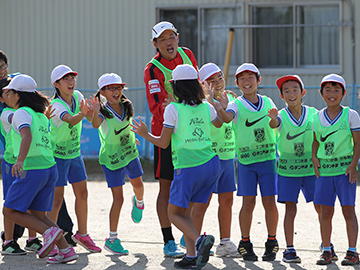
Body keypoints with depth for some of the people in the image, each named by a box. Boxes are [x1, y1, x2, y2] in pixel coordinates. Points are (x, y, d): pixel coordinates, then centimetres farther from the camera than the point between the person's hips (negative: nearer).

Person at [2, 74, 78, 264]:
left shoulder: (22, 113, -9)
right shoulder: (41, 116, 16)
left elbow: (27, 136, -27)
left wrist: (20, 160, -40)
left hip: (32, 170, -8)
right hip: (50, 168, 8)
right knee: (38, 214, 14)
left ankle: (49, 232, -12)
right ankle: (65, 250, 5)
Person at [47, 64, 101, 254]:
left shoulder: (77, 96, -3)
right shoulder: (56, 104, -23)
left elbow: (90, 117, -9)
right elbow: (70, 120, -41)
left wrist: (92, 111, -31)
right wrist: (81, 114, -61)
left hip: (74, 153, 7)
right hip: (57, 154, -7)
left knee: (82, 194, 10)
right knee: (57, 199, -7)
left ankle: (82, 234, 26)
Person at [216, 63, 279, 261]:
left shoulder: (267, 102, 8)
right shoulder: (236, 105, -3)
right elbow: (226, 118, -26)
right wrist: (222, 108, -44)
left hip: (268, 158, 2)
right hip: (246, 160, -2)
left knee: (269, 202, 0)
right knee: (248, 202, -3)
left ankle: (271, 242, 13)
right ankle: (245, 244, 9)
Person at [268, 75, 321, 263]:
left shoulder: (313, 114, 1)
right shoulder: (281, 116, -5)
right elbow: (274, 125, -27)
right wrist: (273, 119, -50)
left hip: (311, 168, 1)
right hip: (288, 169, -1)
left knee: (321, 208, 4)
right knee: (290, 209, -3)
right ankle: (289, 249, 3)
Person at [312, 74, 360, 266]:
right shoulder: (317, 117, 8)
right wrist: (314, 157, 1)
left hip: (344, 168, -3)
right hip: (324, 169, 3)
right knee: (325, 212, 5)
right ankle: (326, 250, 13)